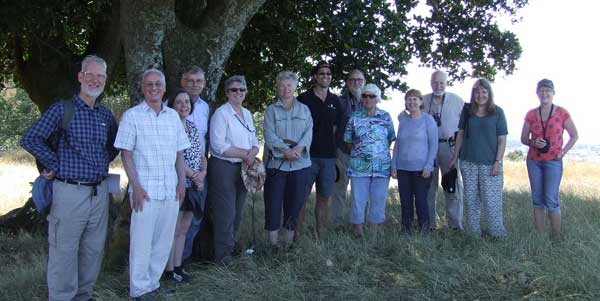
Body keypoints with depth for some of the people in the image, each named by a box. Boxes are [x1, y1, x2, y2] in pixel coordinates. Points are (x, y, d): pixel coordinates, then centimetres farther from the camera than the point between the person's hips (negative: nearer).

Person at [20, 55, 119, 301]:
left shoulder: (106, 115, 10)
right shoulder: (62, 109, -6)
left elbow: (114, 145, 27)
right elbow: (30, 139, -13)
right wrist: (55, 165, -9)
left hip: (100, 192, 6)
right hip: (70, 191, -5)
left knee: (94, 250, 13)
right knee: (64, 252, 1)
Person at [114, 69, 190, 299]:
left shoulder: (173, 116, 11)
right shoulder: (131, 116, -2)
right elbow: (126, 154, -5)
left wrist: (181, 182, 7)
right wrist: (136, 187, -12)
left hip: (171, 190, 5)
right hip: (145, 191, -4)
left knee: (164, 241, 10)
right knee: (142, 242, 1)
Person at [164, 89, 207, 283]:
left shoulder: (193, 128, 12)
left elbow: (202, 155, 15)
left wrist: (203, 172, -4)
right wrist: (194, 175, -16)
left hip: (192, 186, 7)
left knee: (184, 229, 13)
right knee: (173, 229, 1)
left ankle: (178, 266, 23)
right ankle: (169, 270, 12)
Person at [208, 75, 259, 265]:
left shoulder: (247, 114, 15)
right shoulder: (221, 113, -9)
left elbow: (254, 142, 15)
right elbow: (218, 146, -18)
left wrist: (252, 153, -8)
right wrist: (245, 153, -14)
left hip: (243, 168, 7)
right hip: (223, 168, -7)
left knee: (238, 213, 12)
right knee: (226, 213, -5)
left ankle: (231, 248, 25)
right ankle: (222, 255, 5)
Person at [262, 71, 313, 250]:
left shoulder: (304, 109, 13)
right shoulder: (271, 110, 6)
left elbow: (308, 133, 1)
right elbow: (269, 135, -6)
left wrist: (298, 149, -16)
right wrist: (285, 151, -19)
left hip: (300, 163, 2)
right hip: (276, 162, -2)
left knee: (295, 202, 6)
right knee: (273, 203, -1)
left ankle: (289, 241, 17)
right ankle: (273, 242, 8)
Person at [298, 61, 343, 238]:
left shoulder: (335, 101, 11)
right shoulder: (303, 99, -1)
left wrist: (330, 145, 11)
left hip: (328, 156, 4)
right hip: (307, 156, -4)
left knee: (324, 198, 9)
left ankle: (320, 235, 19)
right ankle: (296, 235, 5)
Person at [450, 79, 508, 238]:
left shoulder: (497, 112, 0)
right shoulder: (467, 111, 7)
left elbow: (502, 139, -1)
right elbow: (460, 134, 12)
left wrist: (498, 162, -8)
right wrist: (455, 157, 9)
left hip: (490, 164, -3)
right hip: (468, 162, 3)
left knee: (491, 200, -4)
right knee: (471, 199, 7)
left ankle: (496, 233, 8)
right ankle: (473, 232, 17)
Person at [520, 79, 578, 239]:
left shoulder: (562, 113, -3)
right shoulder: (531, 114, 4)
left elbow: (574, 136, 6)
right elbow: (523, 138, 9)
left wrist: (563, 152, -4)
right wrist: (533, 142, -12)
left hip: (553, 162, -3)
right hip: (534, 161, 3)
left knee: (551, 200, -9)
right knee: (537, 200, 6)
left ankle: (556, 237, 1)